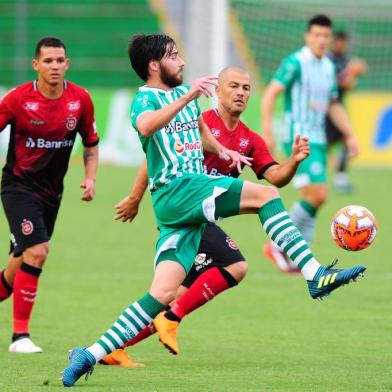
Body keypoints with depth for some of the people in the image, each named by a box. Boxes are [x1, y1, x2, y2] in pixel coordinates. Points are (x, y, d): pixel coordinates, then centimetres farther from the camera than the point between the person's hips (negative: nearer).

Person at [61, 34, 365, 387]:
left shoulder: (184, 93, 22)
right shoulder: (146, 98, -5)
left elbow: (201, 131, 40)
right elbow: (145, 125, -30)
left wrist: (221, 150, 20)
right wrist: (186, 97, -39)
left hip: (192, 194, 8)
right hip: (175, 189, -8)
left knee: (163, 292, -1)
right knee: (264, 194, -18)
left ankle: (92, 355, -1)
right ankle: (315, 275, -23)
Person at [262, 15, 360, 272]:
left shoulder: (329, 67, 13)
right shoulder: (295, 63, -10)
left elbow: (334, 106, 23)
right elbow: (270, 93, -14)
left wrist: (350, 135, 16)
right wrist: (267, 130, -22)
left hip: (318, 140, 8)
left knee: (312, 199, 7)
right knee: (318, 194, -17)